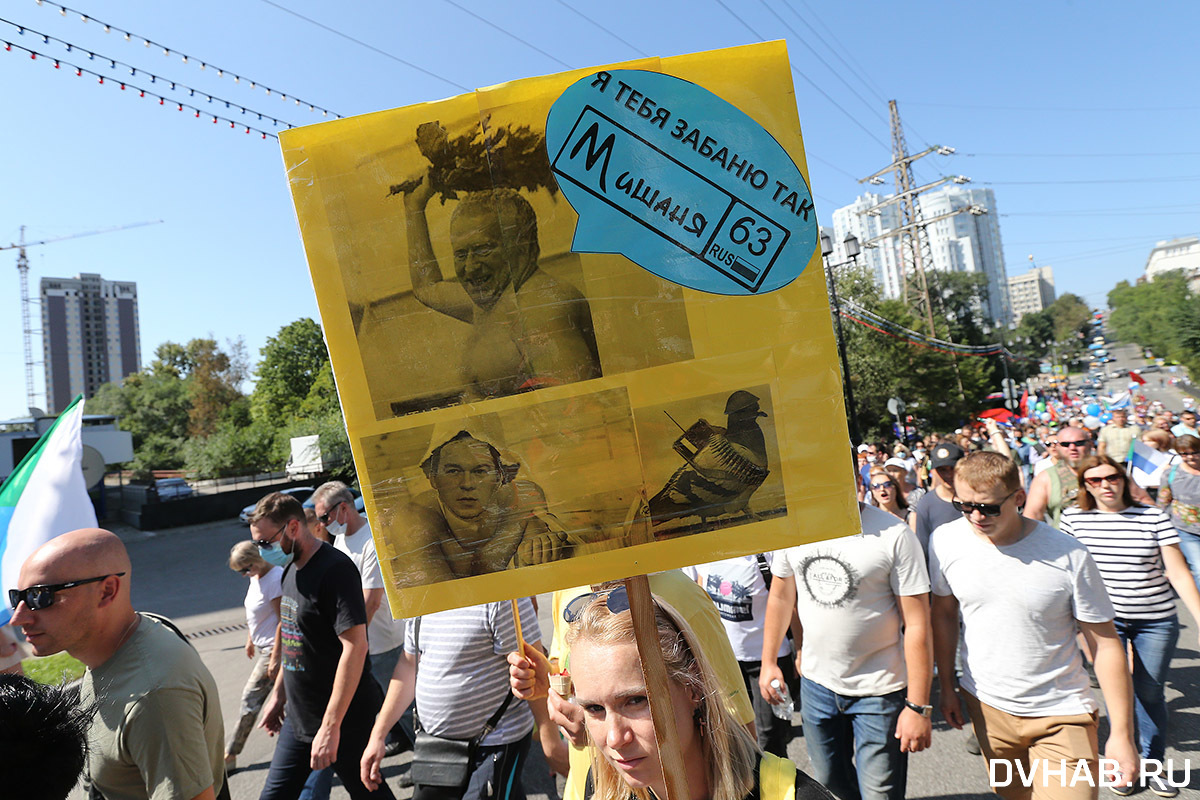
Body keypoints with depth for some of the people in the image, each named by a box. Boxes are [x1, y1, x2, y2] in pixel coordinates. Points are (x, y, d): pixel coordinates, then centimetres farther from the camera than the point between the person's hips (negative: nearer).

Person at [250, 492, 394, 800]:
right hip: (298, 717, 8)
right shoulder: (292, 569, 6)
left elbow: (355, 646, -27)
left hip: (344, 720, -8)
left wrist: (331, 726, -26)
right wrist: (278, 695, 19)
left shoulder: (335, 569, -22)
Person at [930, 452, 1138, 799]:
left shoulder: (1068, 556, -18)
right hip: (986, 706, 3)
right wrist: (947, 687, 9)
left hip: (1060, 714, -2)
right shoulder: (945, 541, -11)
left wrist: (1121, 733, -7)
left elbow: (1105, 643, -9)